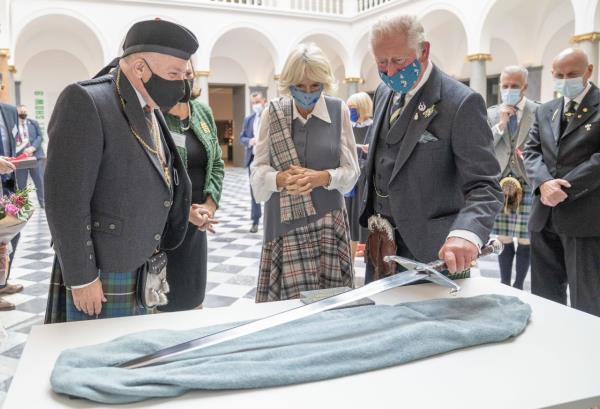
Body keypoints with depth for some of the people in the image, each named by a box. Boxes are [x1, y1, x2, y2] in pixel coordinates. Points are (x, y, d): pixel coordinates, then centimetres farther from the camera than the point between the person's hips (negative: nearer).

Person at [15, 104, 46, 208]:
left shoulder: (34, 123, 13)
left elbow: (40, 137, 4)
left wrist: (32, 148, -11)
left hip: (35, 156, 2)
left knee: (40, 182, 1)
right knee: (20, 184, 5)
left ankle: (43, 204, 10)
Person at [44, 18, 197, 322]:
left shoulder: (150, 110, 10)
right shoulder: (84, 102, -16)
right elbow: (65, 199, -19)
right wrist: (81, 278, -17)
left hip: (145, 271, 8)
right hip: (101, 274, -7)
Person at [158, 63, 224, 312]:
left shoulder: (203, 112, 9)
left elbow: (217, 165, 12)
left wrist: (209, 205, -2)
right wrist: (184, 211, -18)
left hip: (195, 226, 6)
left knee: (193, 297, 15)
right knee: (158, 300, 3)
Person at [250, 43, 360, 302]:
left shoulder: (339, 111, 0)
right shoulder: (273, 113, 1)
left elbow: (351, 170, 2)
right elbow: (258, 170, 1)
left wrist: (322, 177, -17)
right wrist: (281, 178, -20)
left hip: (327, 219, 0)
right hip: (284, 219, 0)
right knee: (290, 296, -1)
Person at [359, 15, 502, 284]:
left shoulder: (461, 103, -15)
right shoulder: (384, 93, 7)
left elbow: (484, 186, -21)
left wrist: (465, 233, -39)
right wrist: (374, 218, 8)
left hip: (433, 252, -6)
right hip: (382, 241, 6)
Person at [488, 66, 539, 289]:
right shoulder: (492, 113, 8)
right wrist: (500, 124, -9)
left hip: (528, 183, -2)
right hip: (501, 183, 2)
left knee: (525, 240, 4)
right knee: (504, 239, 8)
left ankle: (519, 286, 17)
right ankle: (504, 285, 19)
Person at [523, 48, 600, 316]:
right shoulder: (545, 111, 16)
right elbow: (532, 151, 7)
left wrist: (564, 188, -17)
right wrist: (544, 183, -12)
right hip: (545, 217, 6)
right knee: (544, 296, 15)